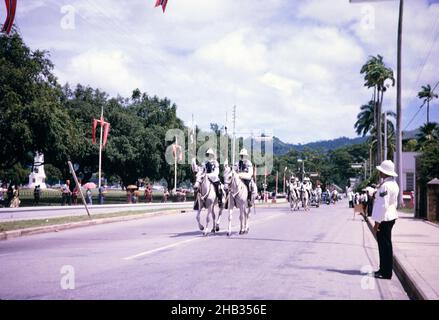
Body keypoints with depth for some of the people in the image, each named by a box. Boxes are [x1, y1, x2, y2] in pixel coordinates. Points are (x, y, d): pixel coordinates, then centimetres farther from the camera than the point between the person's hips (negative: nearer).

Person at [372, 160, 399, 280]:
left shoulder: (385, 186, -21)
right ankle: (384, 269, 26)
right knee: (386, 244, 17)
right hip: (391, 217, 10)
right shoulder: (394, 184, 11)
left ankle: (386, 273, 3)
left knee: (384, 245, -3)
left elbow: (383, 205, -23)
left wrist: (377, 222, -18)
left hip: (384, 219, -10)